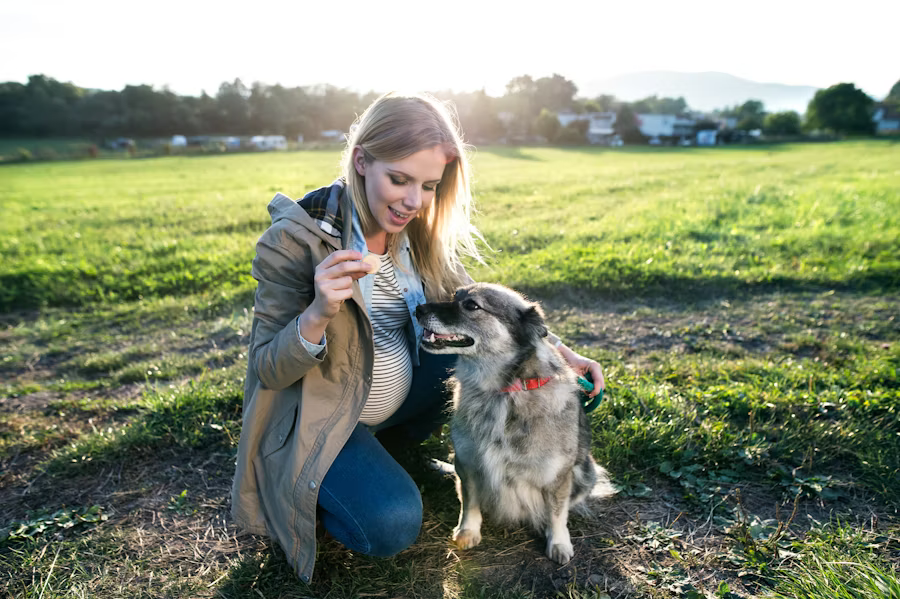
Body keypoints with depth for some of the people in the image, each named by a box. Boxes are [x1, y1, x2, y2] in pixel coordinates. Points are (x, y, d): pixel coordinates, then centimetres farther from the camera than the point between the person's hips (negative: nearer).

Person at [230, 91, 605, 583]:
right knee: (392, 524, -27)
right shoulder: (295, 238, -22)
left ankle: (400, 437, 12)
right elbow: (268, 371, -17)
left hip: (400, 396, 6)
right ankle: (307, 490, 6)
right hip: (317, 419, -6)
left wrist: (555, 349, -10)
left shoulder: (419, 231, -6)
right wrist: (318, 314, -37)